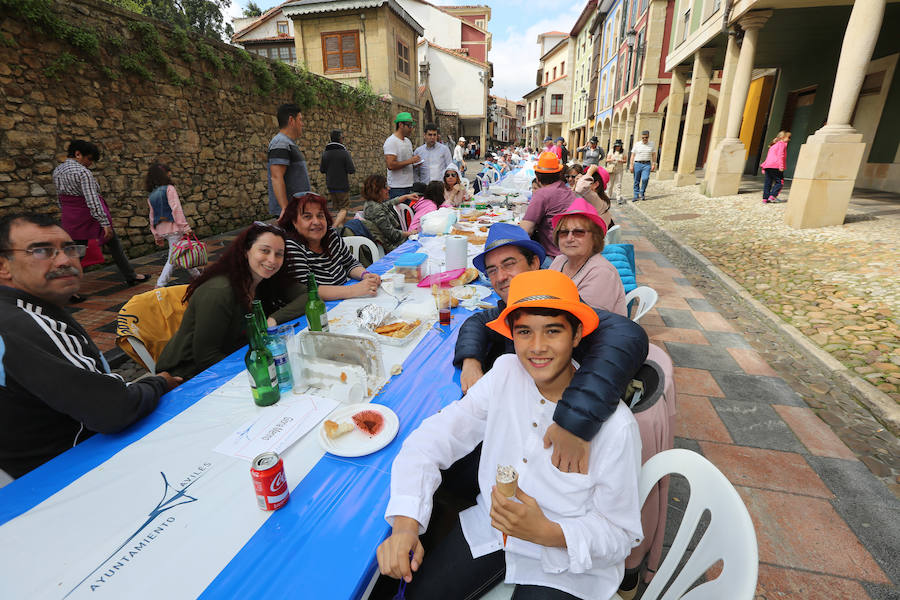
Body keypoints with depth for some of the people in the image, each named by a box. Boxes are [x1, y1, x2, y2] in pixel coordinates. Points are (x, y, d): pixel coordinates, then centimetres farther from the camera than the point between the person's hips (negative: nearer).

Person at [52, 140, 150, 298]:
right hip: (90, 217, -7)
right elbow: (93, 201, -23)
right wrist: (105, 223, -22)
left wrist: (68, 217, 23)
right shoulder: (83, 172, -18)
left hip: (70, 220, 7)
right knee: (115, 246, 11)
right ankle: (131, 277, 23)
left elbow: (60, 199, 16)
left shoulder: (57, 171, 9)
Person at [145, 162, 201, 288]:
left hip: (161, 229, 8)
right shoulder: (169, 188, -6)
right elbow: (176, 208, -16)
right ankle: (160, 284, -6)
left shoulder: (151, 196, 15)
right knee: (173, 257, -3)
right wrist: (185, 226, -18)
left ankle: (196, 274, 32)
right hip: (173, 227, -8)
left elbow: (152, 216, 16)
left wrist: (157, 236, 20)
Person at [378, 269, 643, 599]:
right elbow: (432, 439, -12)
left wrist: (546, 532, -30)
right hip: (489, 523, 3)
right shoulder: (505, 373, -15)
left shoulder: (615, 426, -25)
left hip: (566, 560, -2)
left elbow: (620, 534, -12)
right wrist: (405, 523, -24)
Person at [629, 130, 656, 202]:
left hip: (647, 164, 0)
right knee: (637, 181, 3)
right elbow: (633, 155, 5)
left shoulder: (651, 144, 9)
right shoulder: (637, 144, 5)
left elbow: (654, 155, 12)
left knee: (645, 179, -19)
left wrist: (653, 164, 4)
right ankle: (636, 196, 13)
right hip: (637, 164, 0)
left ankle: (642, 193, 0)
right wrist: (631, 165, -2)